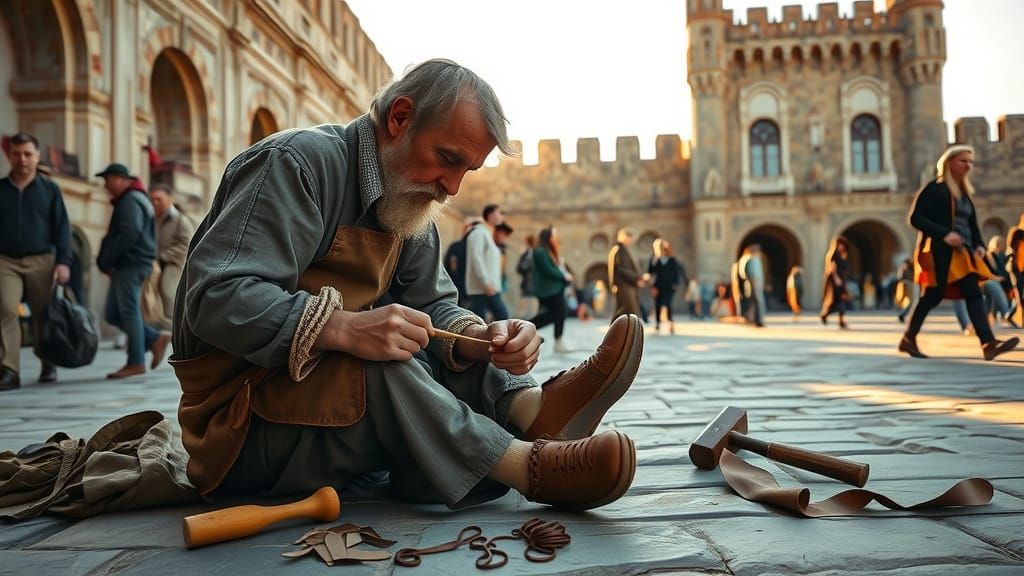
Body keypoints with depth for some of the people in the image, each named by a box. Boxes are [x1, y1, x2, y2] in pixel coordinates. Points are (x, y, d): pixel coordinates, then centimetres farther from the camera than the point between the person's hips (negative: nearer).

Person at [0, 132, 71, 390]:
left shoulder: (49, 188, 5)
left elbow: (62, 228, 2)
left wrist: (63, 261, -8)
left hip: (41, 260, 0)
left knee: (43, 315, 7)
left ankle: (48, 364, 23)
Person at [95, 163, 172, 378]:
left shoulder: (130, 201, -11)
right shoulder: (134, 199, 22)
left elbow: (130, 234, -23)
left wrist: (105, 261, -15)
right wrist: (107, 261, 12)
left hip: (131, 265, -10)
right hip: (126, 265, 10)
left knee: (129, 311, -6)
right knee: (112, 314, 11)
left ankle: (136, 363, -1)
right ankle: (156, 339, 12)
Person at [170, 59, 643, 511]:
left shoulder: (409, 200, 9)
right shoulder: (299, 162, -17)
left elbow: (435, 307, 5)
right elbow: (215, 298, -27)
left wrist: (483, 337, -17)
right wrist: (344, 329, -39)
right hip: (239, 418, -8)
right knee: (379, 366, -33)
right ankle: (527, 465, -30)